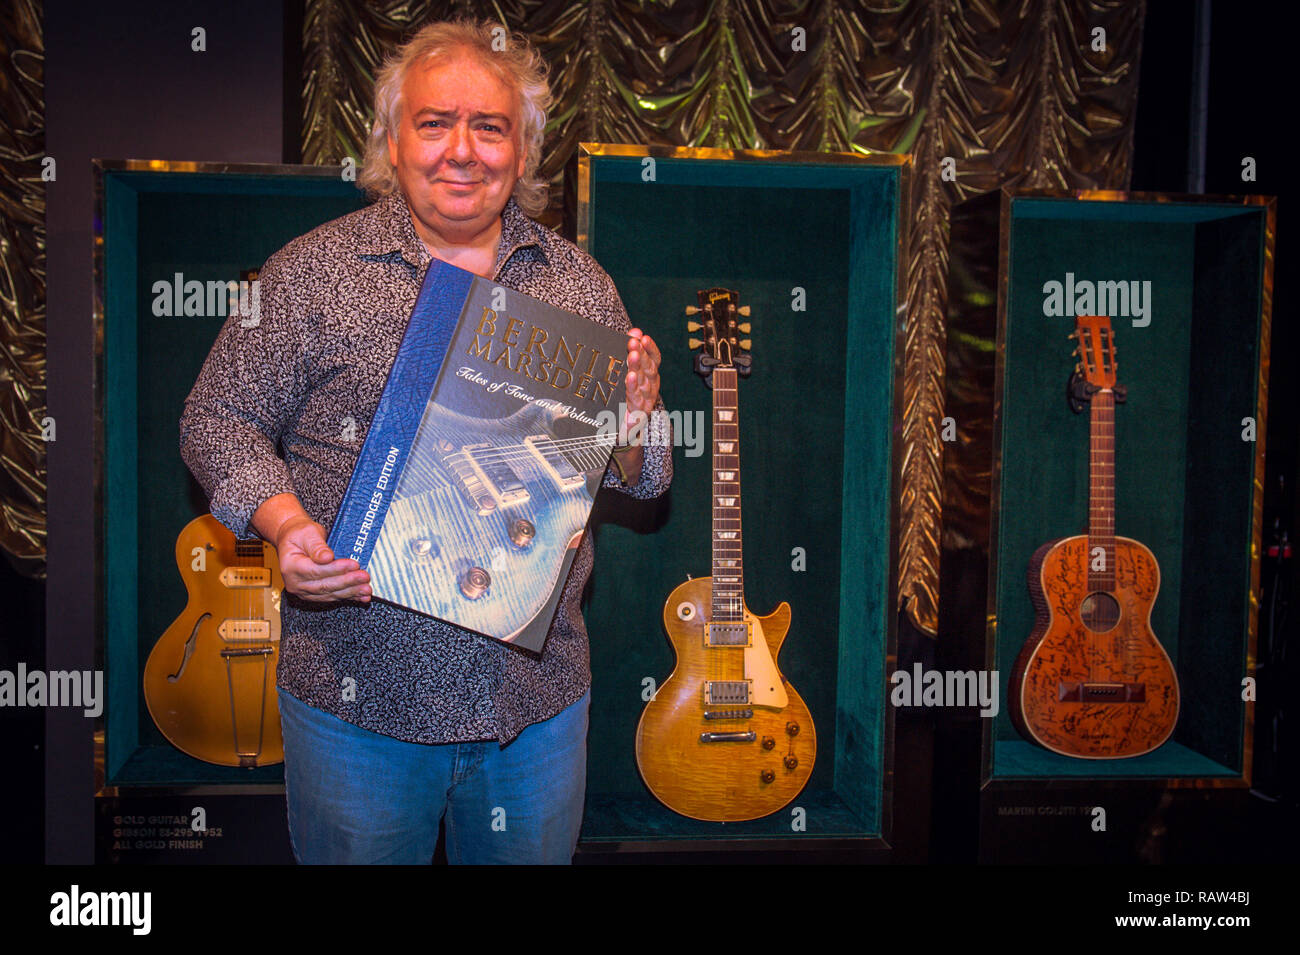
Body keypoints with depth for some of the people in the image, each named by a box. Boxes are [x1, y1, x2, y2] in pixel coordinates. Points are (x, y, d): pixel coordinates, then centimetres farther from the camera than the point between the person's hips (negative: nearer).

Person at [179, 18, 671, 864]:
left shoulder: (580, 283, 5)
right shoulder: (314, 272, -3)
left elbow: (635, 477, 8)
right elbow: (220, 422, 0)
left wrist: (635, 416, -14)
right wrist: (288, 526, -17)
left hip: (539, 693, 3)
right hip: (359, 692, -2)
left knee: (532, 852, 19)